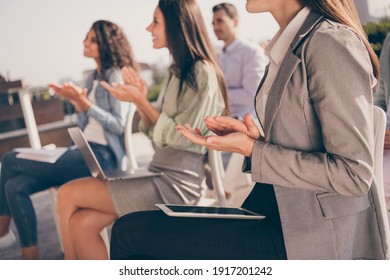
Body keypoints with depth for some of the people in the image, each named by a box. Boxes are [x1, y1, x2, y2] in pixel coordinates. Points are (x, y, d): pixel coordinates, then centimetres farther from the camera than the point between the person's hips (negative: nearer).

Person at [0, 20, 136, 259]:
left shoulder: (116, 76, -6)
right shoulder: (93, 78, 19)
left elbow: (119, 125, -14)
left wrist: (84, 103, -17)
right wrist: (77, 102, 3)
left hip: (102, 156, -8)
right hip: (85, 151, 9)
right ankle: (31, 258, -4)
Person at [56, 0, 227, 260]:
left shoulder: (202, 72, -12)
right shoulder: (177, 71, 15)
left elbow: (181, 137, -16)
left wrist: (141, 101, -13)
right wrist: (141, 100, -1)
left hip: (177, 183, -8)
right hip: (159, 175, 8)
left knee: (69, 194, -7)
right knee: (82, 223, -9)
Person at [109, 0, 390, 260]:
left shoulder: (331, 42, -15)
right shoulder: (292, 46, 13)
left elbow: (353, 175, -20)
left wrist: (252, 150, -16)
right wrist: (255, 139, -1)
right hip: (284, 216, 8)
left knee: (130, 231, -10)